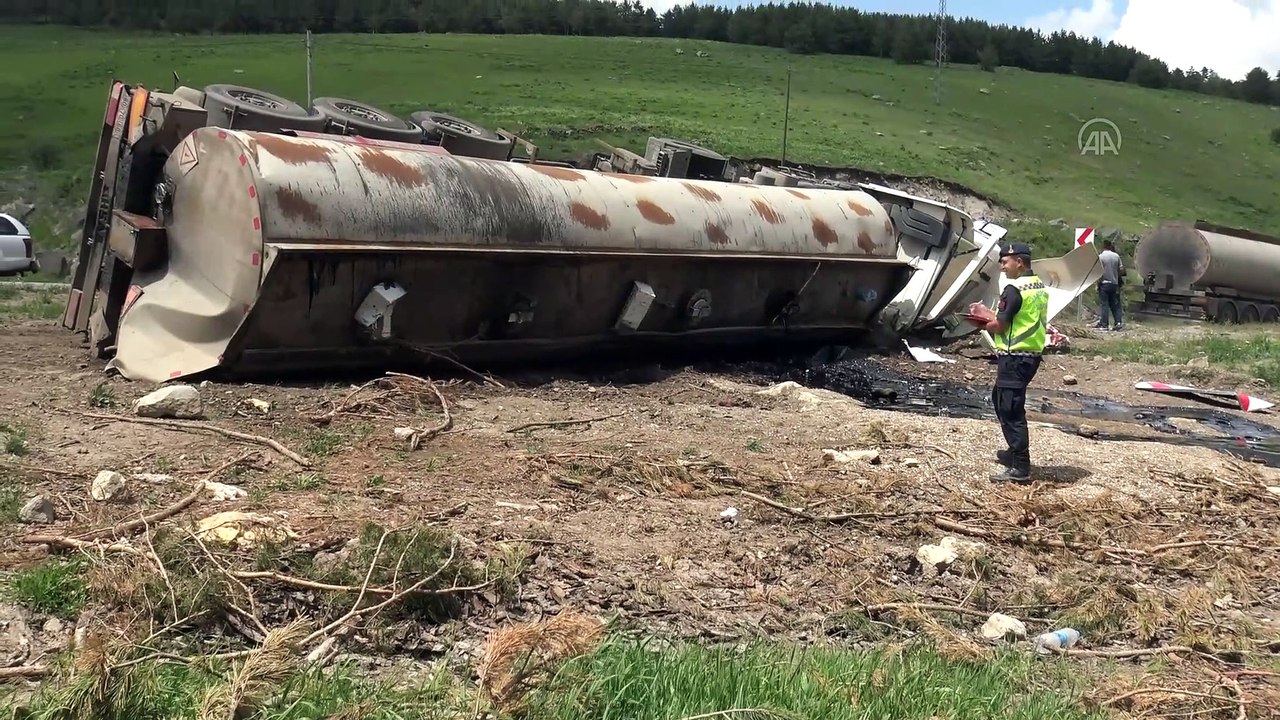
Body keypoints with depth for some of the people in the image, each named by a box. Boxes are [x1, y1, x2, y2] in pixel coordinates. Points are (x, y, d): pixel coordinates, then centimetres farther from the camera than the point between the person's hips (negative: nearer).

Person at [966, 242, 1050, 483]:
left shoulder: (1014, 289, -17)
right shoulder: (1040, 287, 12)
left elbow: (999, 325, -16)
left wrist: (983, 323, 6)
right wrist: (988, 313, 13)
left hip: (1014, 358, -10)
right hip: (1032, 354, 10)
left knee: (1011, 410, -6)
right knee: (1001, 399, 24)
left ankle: (1020, 468, -5)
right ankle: (1016, 452, 33)